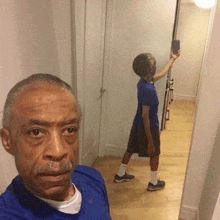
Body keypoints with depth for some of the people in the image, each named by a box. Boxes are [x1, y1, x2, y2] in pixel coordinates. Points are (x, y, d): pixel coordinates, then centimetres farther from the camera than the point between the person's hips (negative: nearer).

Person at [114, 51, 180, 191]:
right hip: (149, 127, -8)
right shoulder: (149, 90, -29)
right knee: (154, 153, 13)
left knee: (131, 149, 20)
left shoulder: (143, 82, -2)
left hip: (137, 124, 8)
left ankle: (120, 174, 37)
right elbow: (145, 116, -28)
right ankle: (154, 183, 29)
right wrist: (150, 140, -23)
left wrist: (173, 59, 28)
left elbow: (162, 74, 18)